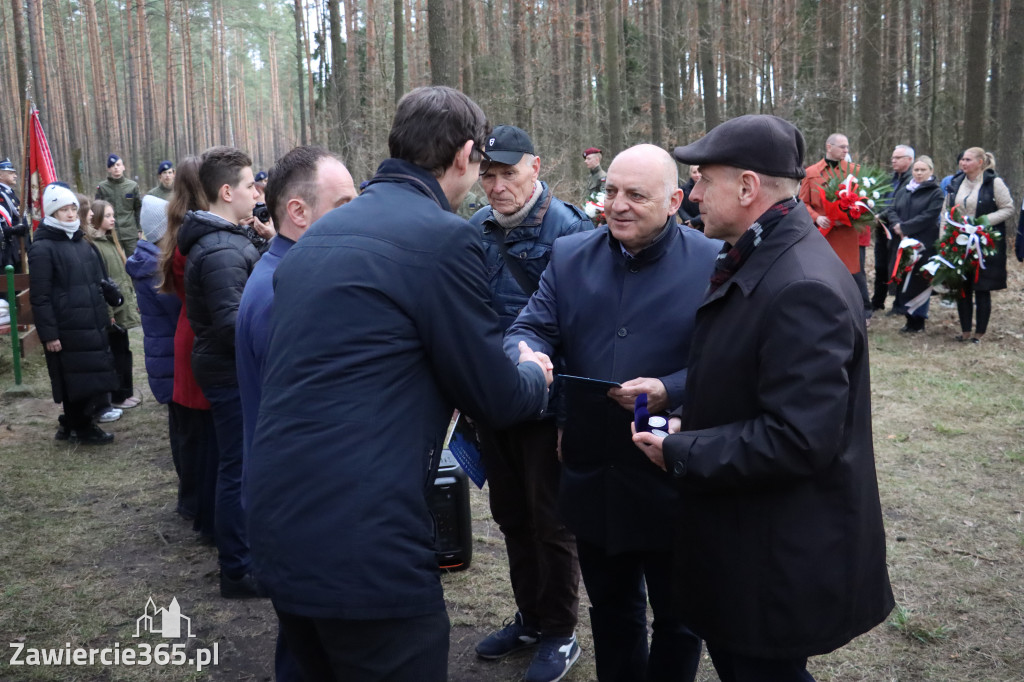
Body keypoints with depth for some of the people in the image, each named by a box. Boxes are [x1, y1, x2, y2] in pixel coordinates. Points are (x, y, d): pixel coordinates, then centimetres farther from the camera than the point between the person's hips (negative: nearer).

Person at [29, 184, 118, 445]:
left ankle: (70, 425, 26)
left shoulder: (81, 242, 14)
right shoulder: (42, 248, -11)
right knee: (77, 380, 0)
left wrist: (103, 315, 19)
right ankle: (83, 428, 15)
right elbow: (39, 297, -15)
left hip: (91, 325, 8)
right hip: (66, 329, -8)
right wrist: (49, 334, -17)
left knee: (92, 377, 12)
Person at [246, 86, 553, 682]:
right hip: (363, 544, -8)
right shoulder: (445, 237, -13)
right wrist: (534, 377, 16)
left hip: (279, 524, 8)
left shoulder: (322, 233, 12)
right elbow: (495, 398, -7)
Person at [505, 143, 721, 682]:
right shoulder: (569, 256, 3)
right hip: (593, 476, 4)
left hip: (674, 482, -3)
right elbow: (530, 328, -1)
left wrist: (670, 391, -27)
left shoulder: (713, 265, -8)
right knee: (609, 608, 23)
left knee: (676, 615, 17)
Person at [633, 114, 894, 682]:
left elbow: (796, 439, -30)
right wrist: (687, 428, 2)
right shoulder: (750, 261, 6)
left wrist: (680, 454, -20)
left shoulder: (803, 288, -26)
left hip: (781, 565, -9)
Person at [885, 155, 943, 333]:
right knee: (903, 280, 5)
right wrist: (897, 224, -12)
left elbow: (928, 217, -13)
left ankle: (917, 322, 7)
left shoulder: (935, 193, -2)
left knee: (919, 283, -2)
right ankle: (910, 318, 16)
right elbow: (892, 210, 8)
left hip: (924, 245, -5)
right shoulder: (903, 190, 15)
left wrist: (904, 227, -16)